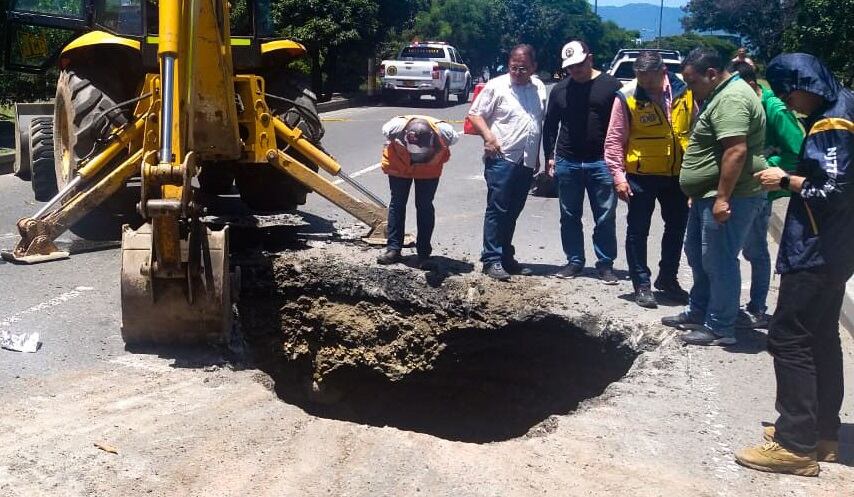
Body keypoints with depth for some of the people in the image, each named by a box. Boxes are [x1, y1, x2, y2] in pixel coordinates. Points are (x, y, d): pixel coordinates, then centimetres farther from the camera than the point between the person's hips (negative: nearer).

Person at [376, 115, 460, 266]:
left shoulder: (444, 132, -37)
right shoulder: (395, 127, -38)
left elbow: (454, 138, -11)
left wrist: (436, 159, 0)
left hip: (429, 170, 0)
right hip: (399, 166, 0)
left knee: (425, 207, -2)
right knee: (397, 204, 0)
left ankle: (424, 252, 7)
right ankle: (393, 249, 7)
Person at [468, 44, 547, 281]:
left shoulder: (539, 88, 14)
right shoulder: (496, 86, -3)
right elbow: (475, 114, -4)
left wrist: (537, 155, 19)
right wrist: (488, 136, -19)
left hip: (527, 162, 6)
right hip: (501, 158, -6)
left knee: (512, 212, 13)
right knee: (497, 210, -6)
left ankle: (506, 257, 21)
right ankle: (492, 260, -3)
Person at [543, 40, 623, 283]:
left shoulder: (610, 85, -2)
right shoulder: (560, 90, 8)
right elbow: (550, 126, 16)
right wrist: (549, 156, 10)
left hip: (601, 163, -3)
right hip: (567, 163, 3)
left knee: (605, 218, 2)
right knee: (569, 216, 10)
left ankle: (605, 264, 11)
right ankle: (574, 261, 22)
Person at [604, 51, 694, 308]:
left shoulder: (684, 91, -4)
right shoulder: (627, 97, -14)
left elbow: (695, 129, 6)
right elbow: (614, 140, -11)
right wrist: (618, 175, -16)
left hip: (677, 174, 4)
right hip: (641, 175, -4)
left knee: (677, 228, 15)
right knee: (638, 231, 3)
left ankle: (667, 279, 33)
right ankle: (642, 284, 16)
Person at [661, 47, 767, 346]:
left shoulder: (731, 99, -19)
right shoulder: (721, 96, 17)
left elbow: (736, 151, -27)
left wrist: (723, 198, -27)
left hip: (727, 198, -11)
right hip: (708, 195, 11)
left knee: (718, 263, -4)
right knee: (697, 256, 19)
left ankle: (720, 329, 5)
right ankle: (698, 313, 32)